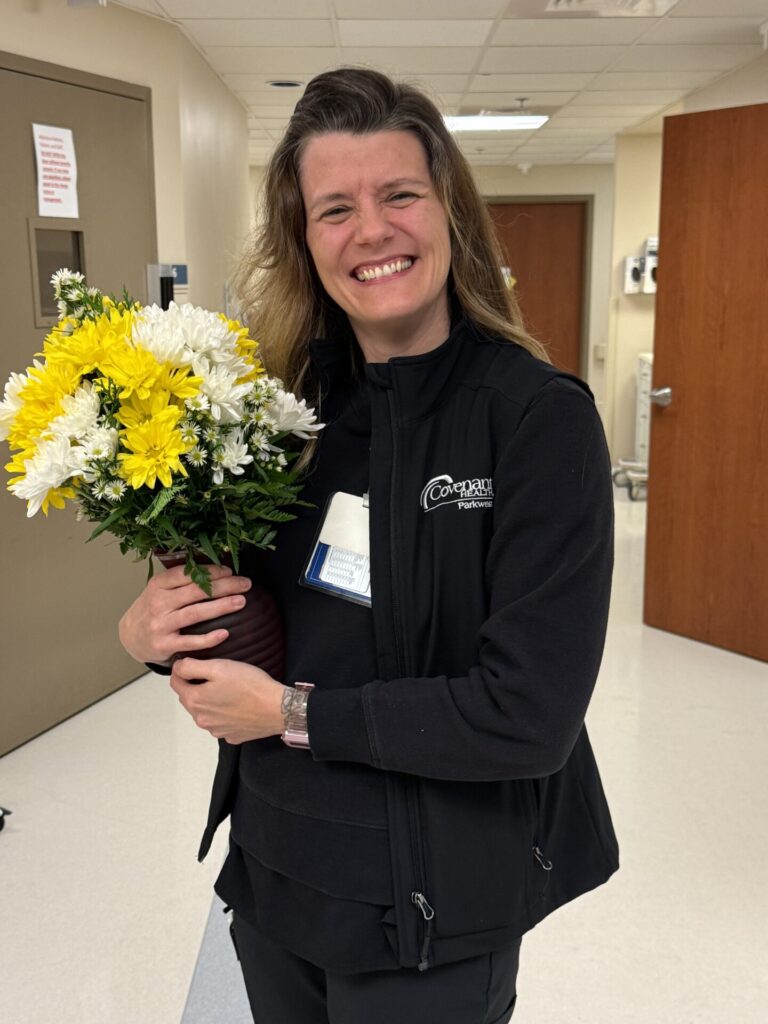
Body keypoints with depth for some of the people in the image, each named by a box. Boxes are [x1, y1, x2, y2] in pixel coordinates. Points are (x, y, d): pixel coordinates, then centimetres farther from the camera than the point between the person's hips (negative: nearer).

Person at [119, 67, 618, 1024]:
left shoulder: (540, 417, -19)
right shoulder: (290, 395, -4)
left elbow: (532, 717, -23)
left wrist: (292, 711, -17)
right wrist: (149, 630, -13)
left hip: (432, 913, -4)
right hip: (271, 870, 5)